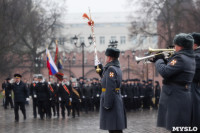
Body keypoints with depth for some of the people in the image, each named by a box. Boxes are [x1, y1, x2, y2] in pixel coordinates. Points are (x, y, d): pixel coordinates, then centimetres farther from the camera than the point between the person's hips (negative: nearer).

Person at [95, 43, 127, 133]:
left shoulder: (111, 69, -16)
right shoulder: (117, 68, 14)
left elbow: (110, 89, -22)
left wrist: (107, 105, -21)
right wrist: (101, 70, 18)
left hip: (111, 101, -10)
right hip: (117, 99, 10)